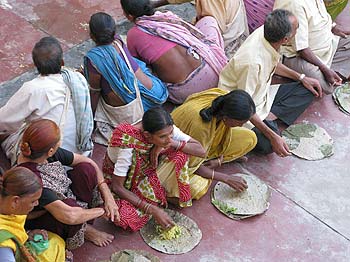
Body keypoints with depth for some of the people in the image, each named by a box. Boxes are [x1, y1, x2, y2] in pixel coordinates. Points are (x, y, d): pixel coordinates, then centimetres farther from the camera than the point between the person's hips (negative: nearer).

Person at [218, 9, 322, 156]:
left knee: (308, 91, 3)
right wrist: (272, 136, -28)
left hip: (262, 93, 8)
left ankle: (269, 117, -4)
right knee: (267, 145, -27)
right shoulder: (252, 62, -37)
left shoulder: (264, 32, -13)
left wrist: (301, 77, 7)